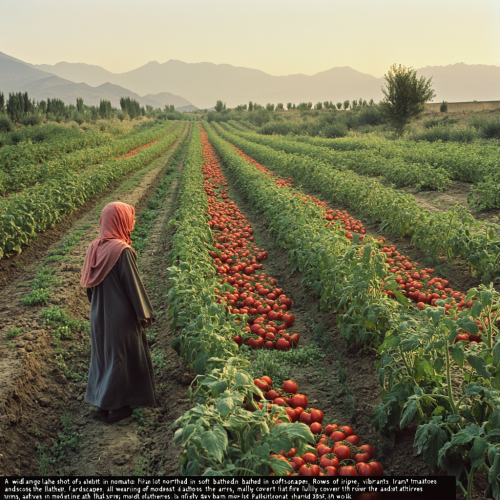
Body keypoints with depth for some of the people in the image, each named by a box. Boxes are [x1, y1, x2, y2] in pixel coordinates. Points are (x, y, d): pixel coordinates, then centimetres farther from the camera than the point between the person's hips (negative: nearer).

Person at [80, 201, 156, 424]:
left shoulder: (95, 247, -1)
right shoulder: (122, 250, -22)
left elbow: (89, 283, 8)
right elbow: (134, 284, -17)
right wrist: (144, 313, -7)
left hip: (99, 314, 7)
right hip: (121, 315, -7)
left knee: (102, 355, 18)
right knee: (121, 356, 8)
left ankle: (101, 404, 28)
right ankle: (116, 406, 19)